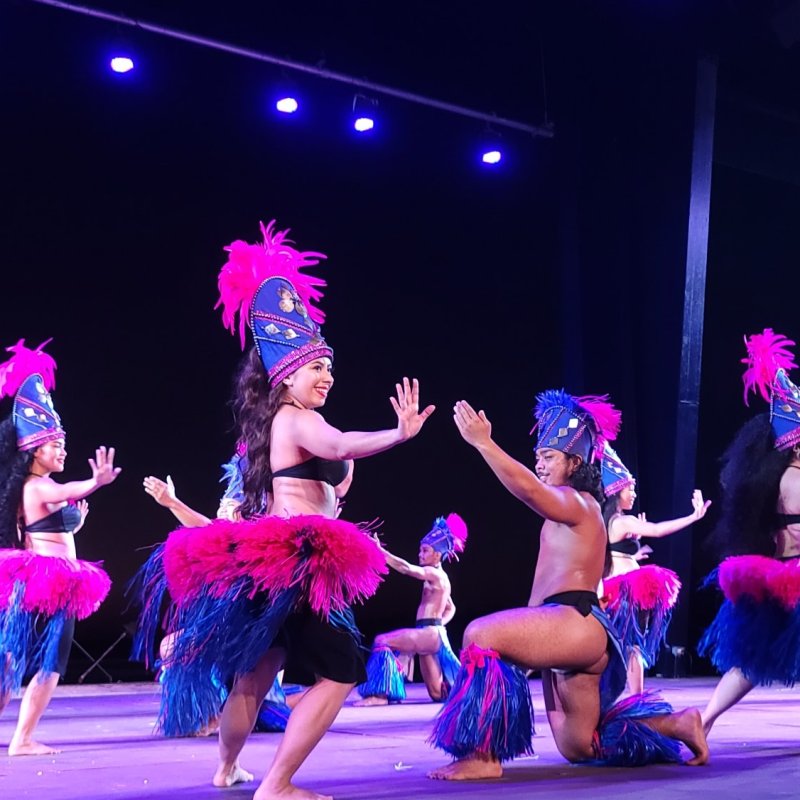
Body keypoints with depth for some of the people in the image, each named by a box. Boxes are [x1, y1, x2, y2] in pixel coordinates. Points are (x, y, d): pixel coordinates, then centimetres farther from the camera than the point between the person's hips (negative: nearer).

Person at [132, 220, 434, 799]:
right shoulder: (297, 419, -10)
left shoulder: (273, 421, 19)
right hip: (294, 559, -10)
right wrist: (399, 433, -49)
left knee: (257, 671, 24)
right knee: (341, 673, -7)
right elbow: (340, 445, -35)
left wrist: (337, 483, 22)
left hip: (270, 560, 10)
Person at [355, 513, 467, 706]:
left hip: (429, 633, -10)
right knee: (439, 694, 16)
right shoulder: (438, 577, 19)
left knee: (383, 641, -18)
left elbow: (405, 568, -21)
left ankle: (380, 694, -21)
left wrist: (379, 551, -23)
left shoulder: (435, 574, -9)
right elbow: (451, 609, 30)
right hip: (432, 634, 10)